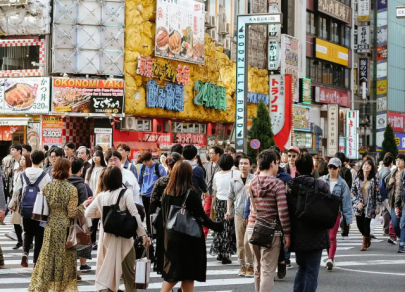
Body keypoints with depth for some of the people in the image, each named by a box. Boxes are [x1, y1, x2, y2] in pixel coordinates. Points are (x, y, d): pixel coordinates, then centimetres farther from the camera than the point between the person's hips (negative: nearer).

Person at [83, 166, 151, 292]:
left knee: (105, 269, 8)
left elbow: (88, 214, 8)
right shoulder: (126, 193, -9)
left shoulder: (101, 196, 1)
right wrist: (143, 234, -11)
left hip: (106, 237, 3)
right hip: (123, 236, -3)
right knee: (128, 270, 12)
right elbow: (134, 214, -15)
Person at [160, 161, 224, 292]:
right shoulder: (191, 194, -15)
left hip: (170, 237, 5)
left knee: (171, 272, 13)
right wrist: (217, 226, 0)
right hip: (189, 238, -4)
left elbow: (164, 217, 8)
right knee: (188, 275, 7)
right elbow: (202, 218, -12)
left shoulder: (166, 193, 0)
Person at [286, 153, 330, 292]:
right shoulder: (321, 185, -10)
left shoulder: (289, 186, -2)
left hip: (297, 235, 4)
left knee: (302, 268, 21)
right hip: (315, 236, -4)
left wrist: (288, 233, 11)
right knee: (312, 271, 2)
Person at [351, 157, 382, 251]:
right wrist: (357, 202, -7)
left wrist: (378, 207, -5)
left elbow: (378, 193, -1)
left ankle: (365, 243, 15)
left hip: (369, 206, -2)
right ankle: (368, 238, 32)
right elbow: (353, 191, 5)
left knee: (366, 225, -4)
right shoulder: (358, 178, 4)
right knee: (359, 225, 3)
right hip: (359, 206, 2)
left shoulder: (374, 179, -2)